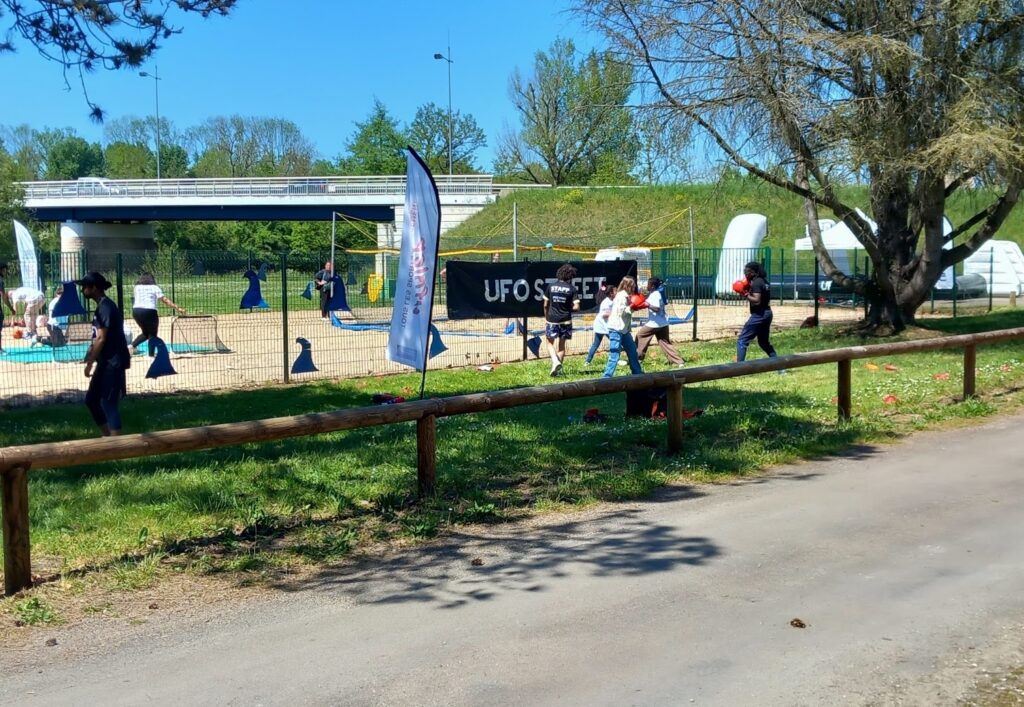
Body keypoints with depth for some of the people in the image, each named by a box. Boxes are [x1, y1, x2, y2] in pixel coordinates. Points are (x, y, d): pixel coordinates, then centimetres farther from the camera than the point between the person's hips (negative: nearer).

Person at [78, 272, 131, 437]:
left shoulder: (105, 307, -16)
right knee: (91, 399, 15)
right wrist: (90, 355, 15)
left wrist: (89, 363, -15)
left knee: (108, 403, -8)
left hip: (113, 362, -10)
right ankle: (107, 437, 24)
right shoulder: (102, 306, 14)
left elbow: (101, 339, -19)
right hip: (106, 362, 10)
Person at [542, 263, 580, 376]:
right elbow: (576, 307, -10)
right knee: (561, 346, 12)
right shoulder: (571, 289, -5)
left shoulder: (550, 286, -1)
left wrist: (545, 317, 16)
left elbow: (545, 304, 3)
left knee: (550, 343, 13)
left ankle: (555, 361, -9)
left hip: (551, 319, 0)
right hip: (565, 320, 0)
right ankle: (558, 369, 11)